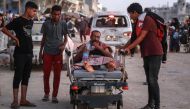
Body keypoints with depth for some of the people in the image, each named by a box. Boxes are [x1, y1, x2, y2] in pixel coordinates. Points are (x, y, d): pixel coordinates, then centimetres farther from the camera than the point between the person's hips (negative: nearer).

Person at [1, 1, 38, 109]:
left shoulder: (31, 22, 12)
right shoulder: (18, 21, -10)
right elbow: (4, 29, -9)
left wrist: (30, 45, 13)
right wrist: (15, 38, -13)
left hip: (29, 52, 7)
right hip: (20, 53, -7)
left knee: (26, 76, 10)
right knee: (18, 76, -4)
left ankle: (23, 100, 16)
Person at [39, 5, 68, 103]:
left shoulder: (63, 24, 2)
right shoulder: (46, 24, 4)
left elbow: (65, 37, 9)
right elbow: (44, 38, 12)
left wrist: (64, 45, -11)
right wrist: (40, 51, 10)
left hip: (58, 52, 0)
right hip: (47, 52, 1)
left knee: (57, 75, 2)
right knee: (46, 74, 4)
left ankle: (54, 95, 11)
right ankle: (46, 94, 19)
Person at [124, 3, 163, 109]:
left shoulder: (148, 20, -14)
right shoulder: (139, 22, 14)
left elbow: (141, 38, -18)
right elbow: (136, 37, 19)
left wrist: (128, 48, -18)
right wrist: (124, 47, 13)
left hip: (155, 53, -9)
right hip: (146, 54, 9)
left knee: (153, 80, -11)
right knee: (149, 80, 10)